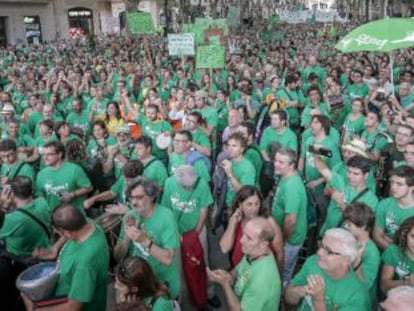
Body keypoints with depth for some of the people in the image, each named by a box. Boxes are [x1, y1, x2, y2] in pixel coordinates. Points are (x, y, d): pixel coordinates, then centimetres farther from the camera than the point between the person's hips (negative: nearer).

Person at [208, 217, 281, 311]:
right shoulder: (252, 253, -12)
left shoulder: (262, 279, -35)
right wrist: (229, 277, -14)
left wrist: (224, 283, -26)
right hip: (240, 302, 6)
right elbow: (237, 271, 6)